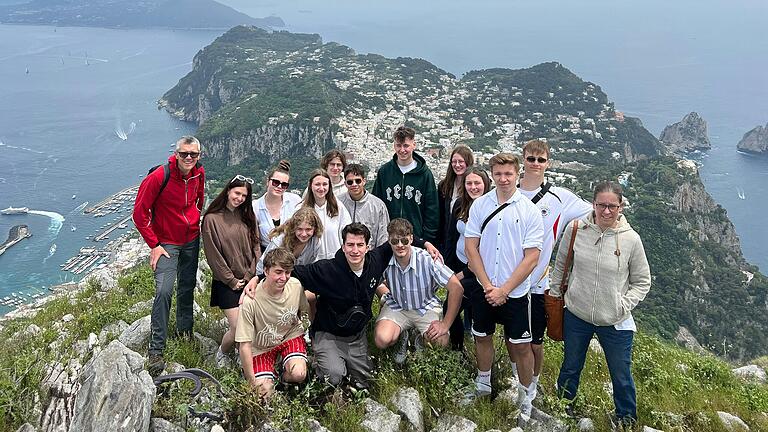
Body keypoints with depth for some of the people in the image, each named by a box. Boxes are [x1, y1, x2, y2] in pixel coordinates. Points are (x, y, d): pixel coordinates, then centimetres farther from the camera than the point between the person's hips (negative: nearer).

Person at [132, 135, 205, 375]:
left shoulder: (199, 174, -4)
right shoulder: (158, 177, -21)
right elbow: (139, 213, -16)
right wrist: (154, 245, -15)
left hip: (192, 240, 6)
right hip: (166, 243, -5)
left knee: (188, 287, 17)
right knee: (164, 291, -17)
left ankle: (185, 330, 37)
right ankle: (156, 349, -8)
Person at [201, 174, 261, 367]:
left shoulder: (248, 217, 7)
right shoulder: (212, 219, -7)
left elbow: (255, 247, 6)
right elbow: (213, 255, -8)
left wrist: (250, 275, -4)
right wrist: (231, 280, -8)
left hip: (250, 280, 4)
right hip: (227, 283, -4)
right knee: (238, 328, -9)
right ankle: (221, 352, 21)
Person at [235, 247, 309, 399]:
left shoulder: (296, 286, -19)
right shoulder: (250, 301, -30)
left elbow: (309, 313, 3)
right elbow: (245, 345, -22)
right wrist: (252, 382, -18)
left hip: (291, 336, 1)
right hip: (261, 347, -1)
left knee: (299, 375, -26)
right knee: (265, 392, -14)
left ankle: (285, 372, 10)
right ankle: (271, 375, 19)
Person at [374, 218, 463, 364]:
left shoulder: (427, 259, -24)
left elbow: (456, 288, -22)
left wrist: (445, 324, -22)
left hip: (426, 306, -1)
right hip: (395, 306, 1)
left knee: (441, 343, -24)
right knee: (382, 340, -27)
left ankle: (421, 340, 12)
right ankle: (403, 338, 9)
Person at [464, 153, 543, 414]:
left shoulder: (530, 211, -8)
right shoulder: (479, 205, -1)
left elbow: (531, 258, -10)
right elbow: (471, 247, -1)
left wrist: (504, 290, -14)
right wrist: (487, 286, -9)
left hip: (515, 292, -3)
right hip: (483, 288, 3)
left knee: (521, 345, 4)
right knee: (482, 337, 17)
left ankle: (526, 397, 24)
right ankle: (482, 388, 38)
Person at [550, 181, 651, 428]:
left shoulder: (631, 239, -13)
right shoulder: (576, 229, -10)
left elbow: (642, 281, 0)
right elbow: (560, 265, 7)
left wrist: (624, 305, -12)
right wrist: (554, 294, 10)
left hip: (616, 323, -1)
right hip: (576, 316, 1)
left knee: (622, 377, 15)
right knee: (570, 369, 22)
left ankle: (626, 419, 42)